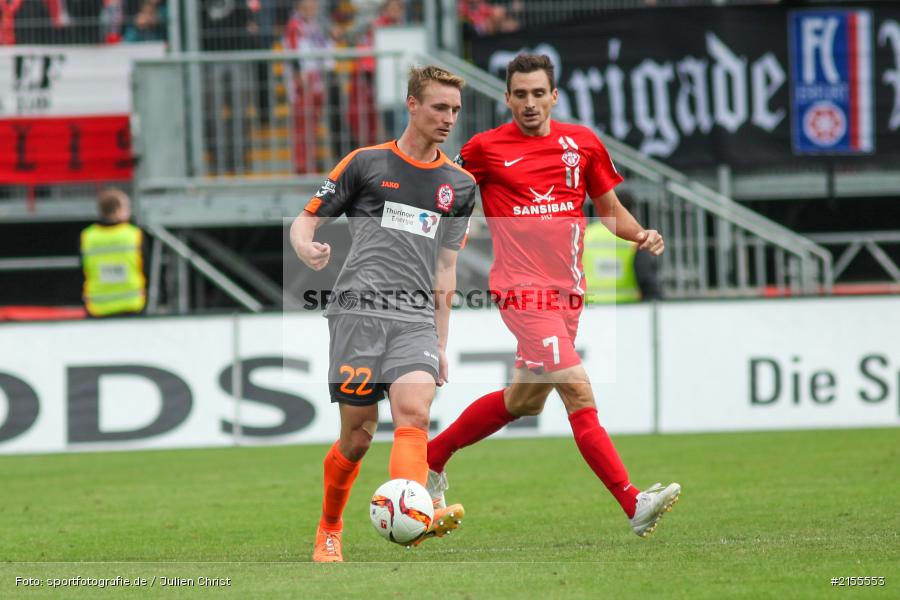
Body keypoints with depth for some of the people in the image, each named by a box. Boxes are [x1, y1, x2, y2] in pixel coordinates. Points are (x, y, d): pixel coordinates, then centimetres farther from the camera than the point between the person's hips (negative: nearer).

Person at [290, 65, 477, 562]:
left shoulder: (460, 184, 17)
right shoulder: (366, 163, 7)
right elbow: (304, 221, 9)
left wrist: (441, 343, 20)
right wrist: (307, 247, -16)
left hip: (416, 319, 2)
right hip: (359, 311, -2)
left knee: (414, 412, -23)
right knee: (358, 436, -2)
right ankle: (329, 531, 21)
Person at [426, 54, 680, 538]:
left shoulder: (582, 144, 9)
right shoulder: (486, 149, 0)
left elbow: (610, 209, 17)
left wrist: (641, 235, -2)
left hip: (568, 292, 6)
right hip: (524, 291, -6)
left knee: (524, 400, 17)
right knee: (578, 392, -18)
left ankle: (432, 457, 38)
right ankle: (633, 504, -24)